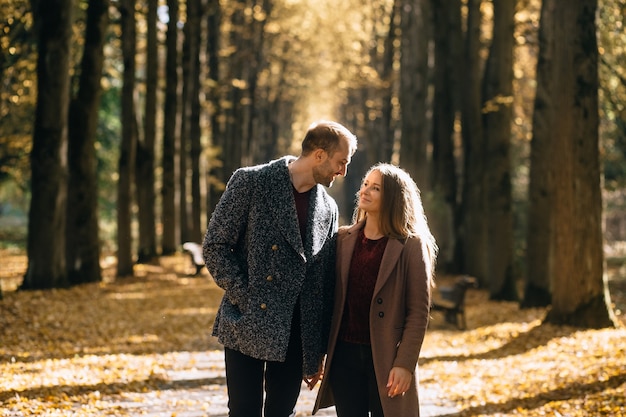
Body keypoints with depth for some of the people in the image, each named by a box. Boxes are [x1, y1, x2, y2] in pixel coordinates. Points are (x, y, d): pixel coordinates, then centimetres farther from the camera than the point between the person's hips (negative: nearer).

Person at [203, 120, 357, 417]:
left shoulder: (327, 208, 9)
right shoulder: (250, 182, -6)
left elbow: (326, 284, 12)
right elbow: (214, 247, -7)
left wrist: (318, 353, 12)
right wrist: (247, 298, -13)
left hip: (295, 335, 5)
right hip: (247, 328, -4)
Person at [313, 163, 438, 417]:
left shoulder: (410, 246, -4)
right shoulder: (344, 240, 8)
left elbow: (418, 311, -7)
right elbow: (331, 298, 9)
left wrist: (405, 364, -14)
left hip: (386, 359, -4)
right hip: (344, 355, 4)